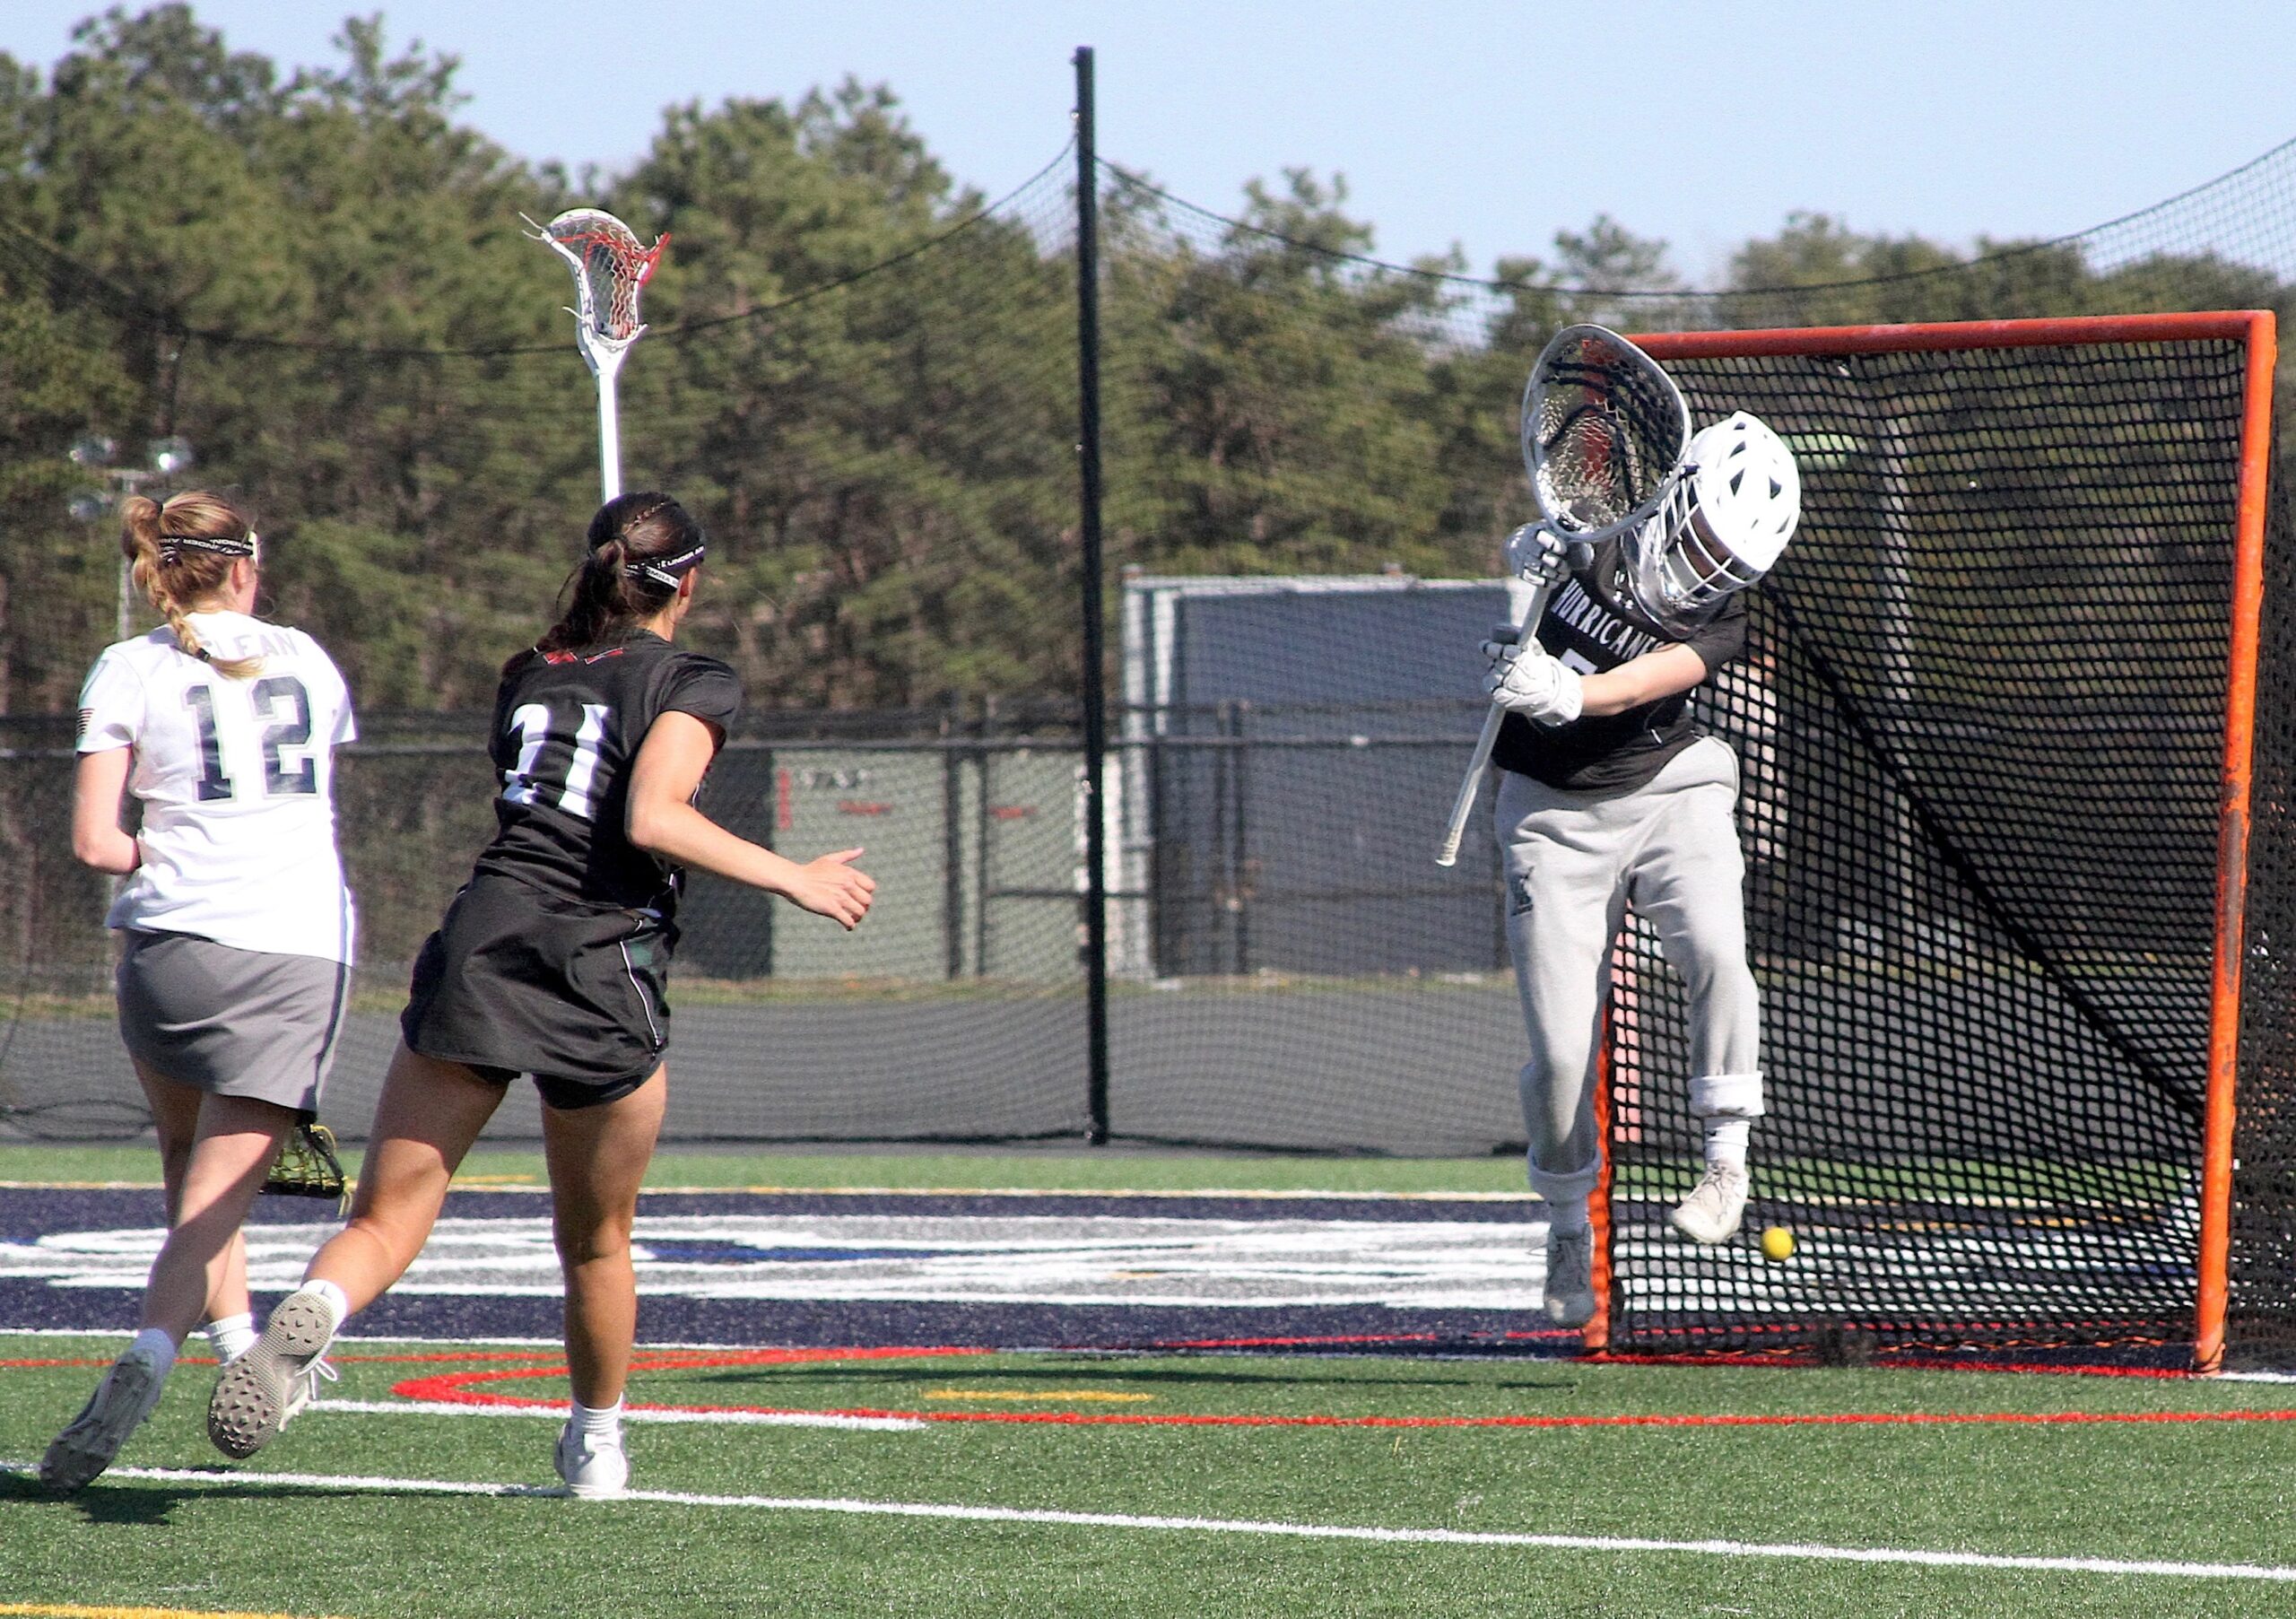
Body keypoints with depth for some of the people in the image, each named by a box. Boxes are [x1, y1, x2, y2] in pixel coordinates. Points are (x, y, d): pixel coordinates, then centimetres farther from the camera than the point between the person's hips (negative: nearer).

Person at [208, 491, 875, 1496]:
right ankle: (595, 1444, 35)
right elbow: (652, 819, -13)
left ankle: (313, 1309, -36)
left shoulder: (527, 676, 20)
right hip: (602, 973, -3)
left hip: (481, 943, 3)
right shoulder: (687, 684, 3)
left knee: (385, 1220, -3)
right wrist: (794, 879, -7)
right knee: (596, 1242, 20)